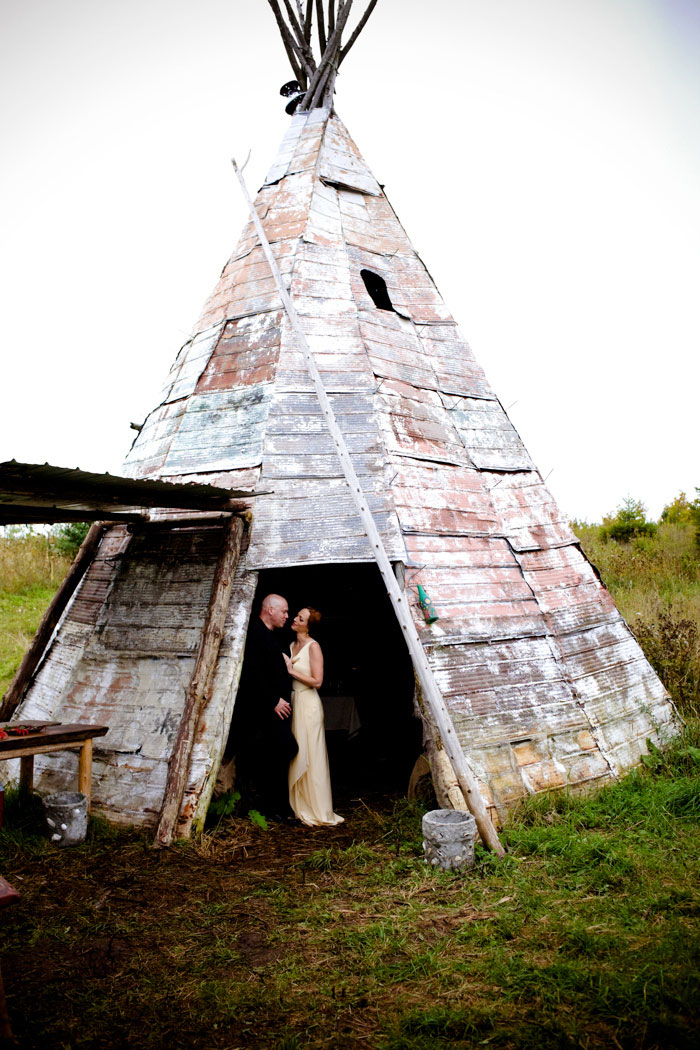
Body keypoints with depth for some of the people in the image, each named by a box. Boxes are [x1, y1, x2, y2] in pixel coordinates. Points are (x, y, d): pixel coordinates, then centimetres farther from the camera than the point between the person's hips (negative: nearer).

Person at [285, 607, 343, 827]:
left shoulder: (313, 646, -10)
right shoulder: (292, 646, 12)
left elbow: (317, 681, -15)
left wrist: (292, 670, -14)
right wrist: (284, 667, 0)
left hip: (308, 703, -7)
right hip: (293, 702, 7)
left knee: (310, 757, -2)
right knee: (296, 756, 11)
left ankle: (317, 811, 7)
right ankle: (299, 806, 21)